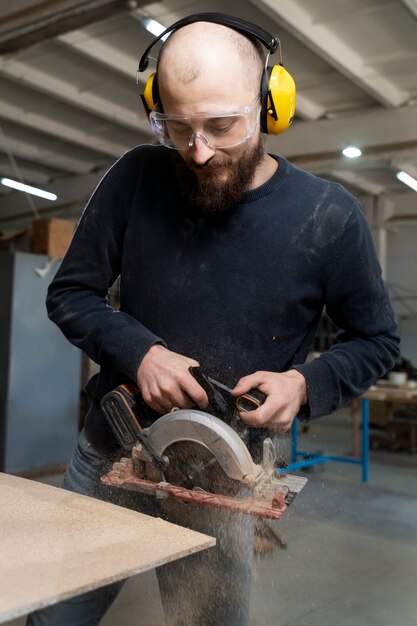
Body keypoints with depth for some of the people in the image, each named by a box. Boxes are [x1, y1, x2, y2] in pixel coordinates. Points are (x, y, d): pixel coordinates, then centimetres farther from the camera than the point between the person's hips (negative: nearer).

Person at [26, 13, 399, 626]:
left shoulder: (327, 214, -12)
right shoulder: (136, 178, -9)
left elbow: (376, 340, 0)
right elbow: (70, 293, -2)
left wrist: (306, 384, -19)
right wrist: (139, 352, -20)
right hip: (107, 455, 2)